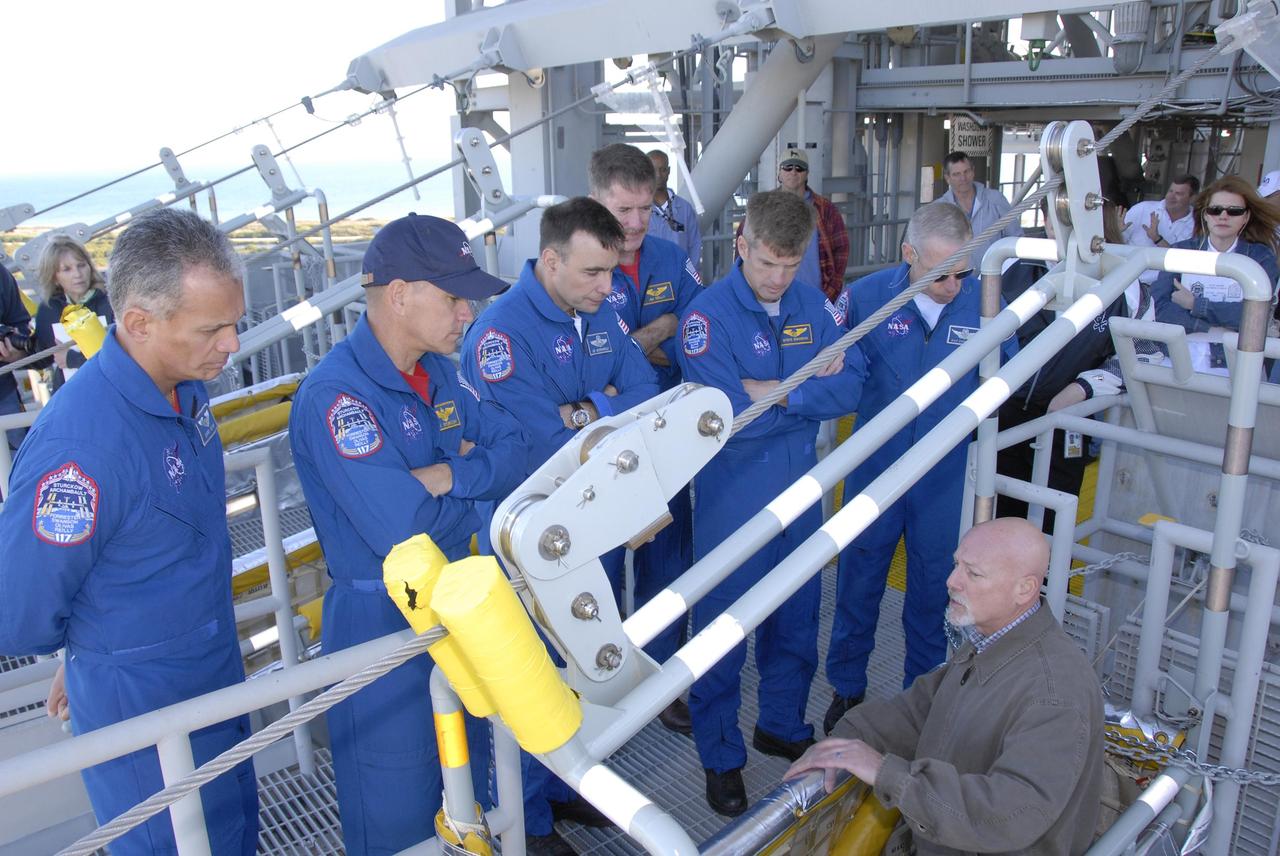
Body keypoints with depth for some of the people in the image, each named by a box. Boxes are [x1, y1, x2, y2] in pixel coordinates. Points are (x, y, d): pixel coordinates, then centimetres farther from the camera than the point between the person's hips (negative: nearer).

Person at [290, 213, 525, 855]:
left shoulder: (439, 371, 3)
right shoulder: (335, 394, -25)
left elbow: (513, 451, -2)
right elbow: (401, 530, -32)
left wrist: (448, 476, -20)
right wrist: (475, 491, -14)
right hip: (379, 621, -7)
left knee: (469, 773, 25)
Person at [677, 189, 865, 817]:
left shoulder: (814, 306, 0)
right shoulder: (708, 315, -17)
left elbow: (849, 389, -8)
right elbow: (728, 418, -26)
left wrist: (773, 392, -20)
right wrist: (810, 390, -15)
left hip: (800, 489, 5)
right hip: (732, 499, -5)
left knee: (797, 617, 19)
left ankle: (782, 726, 43)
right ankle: (721, 757, 28)